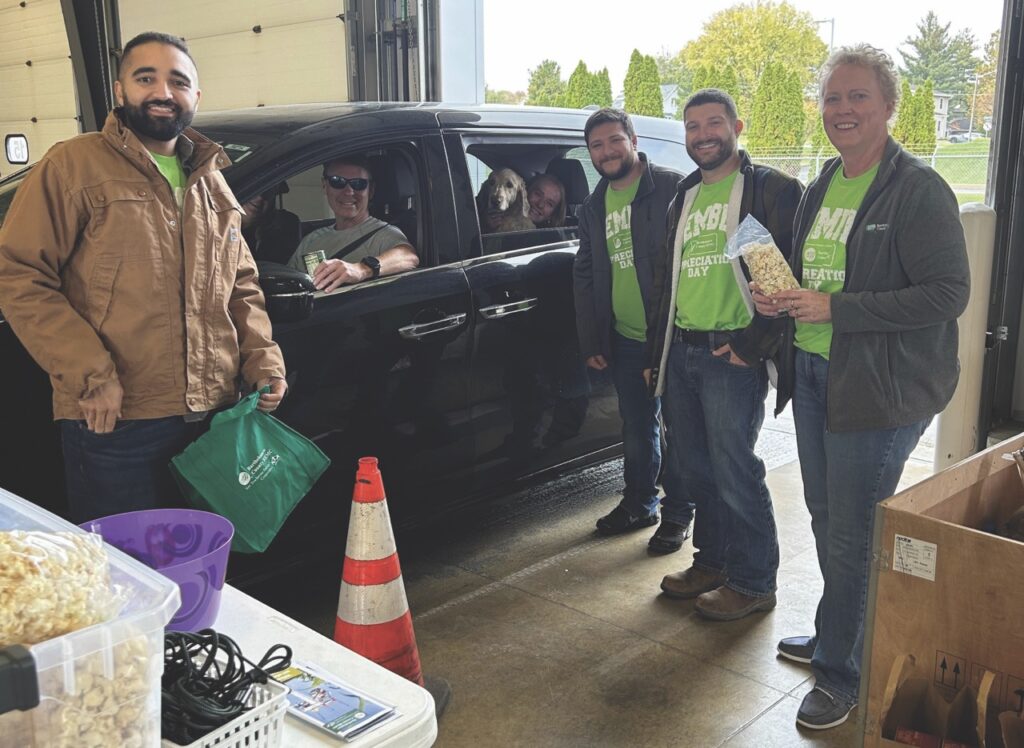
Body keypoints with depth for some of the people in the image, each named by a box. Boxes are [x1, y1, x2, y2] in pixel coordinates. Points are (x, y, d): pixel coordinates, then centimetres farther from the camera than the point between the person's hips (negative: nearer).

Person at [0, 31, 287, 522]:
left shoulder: (212, 183, 16)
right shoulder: (74, 166, -3)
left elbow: (241, 284, 21)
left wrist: (263, 360, 5)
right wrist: (90, 375, -16)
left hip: (212, 417, 6)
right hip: (114, 426, -5)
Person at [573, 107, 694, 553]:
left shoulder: (672, 189, -9)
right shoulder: (593, 207, 12)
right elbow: (584, 276, 15)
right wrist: (590, 341, 11)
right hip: (625, 339, 6)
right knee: (636, 428, 17)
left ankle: (677, 513, 21)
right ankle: (638, 504, 33)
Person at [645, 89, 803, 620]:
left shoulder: (771, 189, -5)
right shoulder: (683, 199, 18)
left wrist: (753, 344, -17)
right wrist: (655, 352, 20)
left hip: (732, 354, -7)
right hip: (680, 352, 7)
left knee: (734, 473, -3)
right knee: (694, 468, 14)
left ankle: (753, 582, 13)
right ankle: (712, 561, 30)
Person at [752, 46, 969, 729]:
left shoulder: (918, 190, -13)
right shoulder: (823, 186, 11)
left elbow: (948, 292, -19)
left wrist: (833, 308, -22)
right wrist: (782, 298, 1)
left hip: (879, 389, -8)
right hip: (813, 374, 8)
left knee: (853, 536, 0)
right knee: (827, 519, 19)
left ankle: (843, 674, 17)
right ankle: (836, 636, 38)